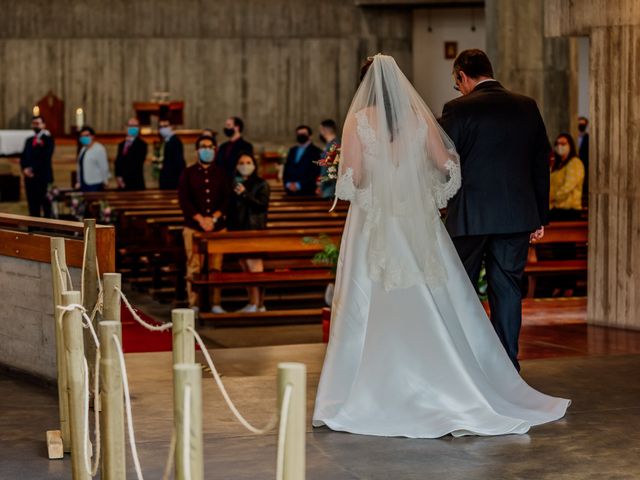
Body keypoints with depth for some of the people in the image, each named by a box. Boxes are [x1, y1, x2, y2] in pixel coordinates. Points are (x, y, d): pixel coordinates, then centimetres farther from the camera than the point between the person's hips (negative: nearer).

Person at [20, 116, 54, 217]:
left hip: (43, 178, -6)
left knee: (46, 207, -5)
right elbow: (23, 157, 13)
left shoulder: (48, 140, -1)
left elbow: (45, 158, -12)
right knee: (33, 206, 5)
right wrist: (25, 169, -6)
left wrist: (33, 169, -14)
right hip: (30, 178, 6)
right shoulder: (29, 141, 19)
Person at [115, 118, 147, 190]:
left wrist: (123, 178, -12)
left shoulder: (141, 144, -5)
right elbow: (118, 162, 14)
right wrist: (118, 177, -3)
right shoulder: (121, 144, 16)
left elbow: (137, 164, -11)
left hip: (135, 184, -5)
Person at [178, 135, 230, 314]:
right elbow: (183, 200, -3)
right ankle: (194, 305, 0)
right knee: (194, 267, -4)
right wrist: (200, 219, -12)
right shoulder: (188, 173, 5)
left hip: (217, 228, 2)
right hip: (193, 227, -2)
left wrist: (213, 218, -9)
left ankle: (216, 304, 6)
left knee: (216, 267, 1)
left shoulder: (220, 174, 12)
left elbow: (226, 200, 6)